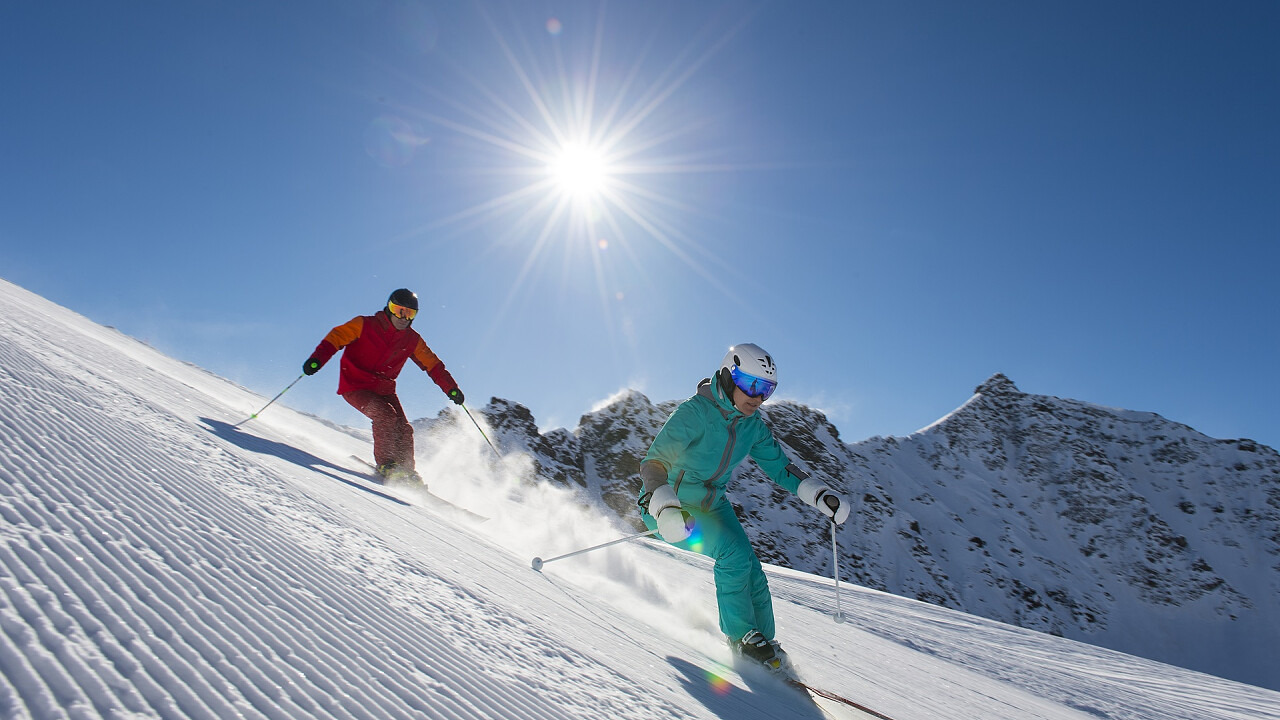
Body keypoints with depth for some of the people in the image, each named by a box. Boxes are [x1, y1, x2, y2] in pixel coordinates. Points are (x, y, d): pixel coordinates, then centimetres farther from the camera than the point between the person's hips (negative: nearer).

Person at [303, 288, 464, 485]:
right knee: (386, 416, -27)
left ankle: (407, 469, 9)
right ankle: (385, 463, -13)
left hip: (384, 390, 5)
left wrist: (451, 388, 0)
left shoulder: (412, 340, 3)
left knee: (404, 429, -8)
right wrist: (317, 359, -31)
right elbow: (336, 337, -14)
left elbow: (433, 364, 8)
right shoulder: (364, 325, -9)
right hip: (355, 386, -5)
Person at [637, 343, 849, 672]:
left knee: (752, 576, -6)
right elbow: (654, 462, -28)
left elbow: (780, 466, 8)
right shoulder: (694, 413, -24)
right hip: (666, 505, -6)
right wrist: (665, 509, -45)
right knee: (733, 552, -24)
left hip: (712, 505, 6)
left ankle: (763, 641, 16)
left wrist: (820, 495, -6)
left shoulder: (753, 427, -2)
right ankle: (740, 635, -4)